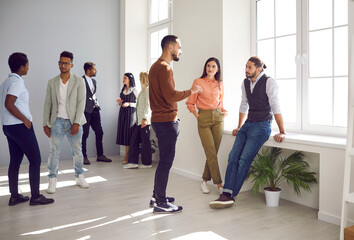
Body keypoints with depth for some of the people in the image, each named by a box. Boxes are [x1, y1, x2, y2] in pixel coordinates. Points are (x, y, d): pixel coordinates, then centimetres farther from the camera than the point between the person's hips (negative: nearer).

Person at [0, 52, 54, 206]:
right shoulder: (17, 82, -14)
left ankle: (14, 196, 18)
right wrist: (25, 120, -16)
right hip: (20, 126, -9)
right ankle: (35, 196, 2)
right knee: (35, 160, -3)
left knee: (15, 161, 12)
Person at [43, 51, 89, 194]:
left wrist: (77, 123, -14)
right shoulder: (52, 82, 7)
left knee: (77, 152, 9)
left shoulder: (79, 81, 0)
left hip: (73, 122, -1)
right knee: (54, 152, 1)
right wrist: (45, 124, 1)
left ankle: (79, 177, 25)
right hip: (57, 121, 1)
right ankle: (52, 181, 13)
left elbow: (81, 102, -6)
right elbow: (47, 104, 7)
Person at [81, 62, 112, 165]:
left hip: (94, 110, 8)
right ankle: (84, 156, 10)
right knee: (85, 134, -1)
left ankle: (100, 155, 18)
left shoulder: (93, 81, 17)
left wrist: (96, 103, 15)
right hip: (86, 111, -8)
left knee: (99, 132, 8)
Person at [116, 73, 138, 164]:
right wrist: (119, 101, -1)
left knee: (129, 133, -7)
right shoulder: (123, 90, 13)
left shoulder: (134, 90, -3)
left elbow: (138, 103, -5)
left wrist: (129, 104, -18)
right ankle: (127, 156, 8)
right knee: (123, 132, 3)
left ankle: (127, 157, -4)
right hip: (122, 112, 6)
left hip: (130, 113, -6)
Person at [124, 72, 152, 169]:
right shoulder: (143, 90, 19)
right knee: (134, 140, 7)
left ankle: (147, 163, 10)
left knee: (145, 141, 0)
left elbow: (148, 105, -17)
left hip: (144, 120, -9)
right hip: (139, 119, 9)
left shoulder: (148, 89, -9)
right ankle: (133, 162, 10)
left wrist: (145, 118, -23)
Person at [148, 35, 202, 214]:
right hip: (166, 121, -11)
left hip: (160, 119, 11)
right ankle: (160, 203, 5)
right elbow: (171, 96, -22)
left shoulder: (156, 66, 19)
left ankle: (157, 196, 27)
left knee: (164, 160, 17)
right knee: (166, 161, -4)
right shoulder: (164, 67, -14)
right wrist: (191, 91, -9)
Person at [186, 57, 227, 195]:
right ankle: (219, 184, -2)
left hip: (217, 117, 4)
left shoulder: (220, 84, 14)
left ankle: (205, 180, 18)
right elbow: (190, 102, 4)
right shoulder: (198, 82, 2)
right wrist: (196, 114, -6)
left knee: (213, 152, 3)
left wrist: (224, 111, 8)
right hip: (203, 119, -4)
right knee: (211, 153, -7)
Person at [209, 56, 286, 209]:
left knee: (244, 159, -16)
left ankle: (231, 195, -9)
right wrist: (239, 127, 24)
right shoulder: (245, 83, 11)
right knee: (233, 156, -8)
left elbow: (276, 108, -14)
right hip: (248, 124, 7)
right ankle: (227, 194, -10)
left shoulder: (268, 83, -9)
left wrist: (282, 132, -17)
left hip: (262, 126, -7)